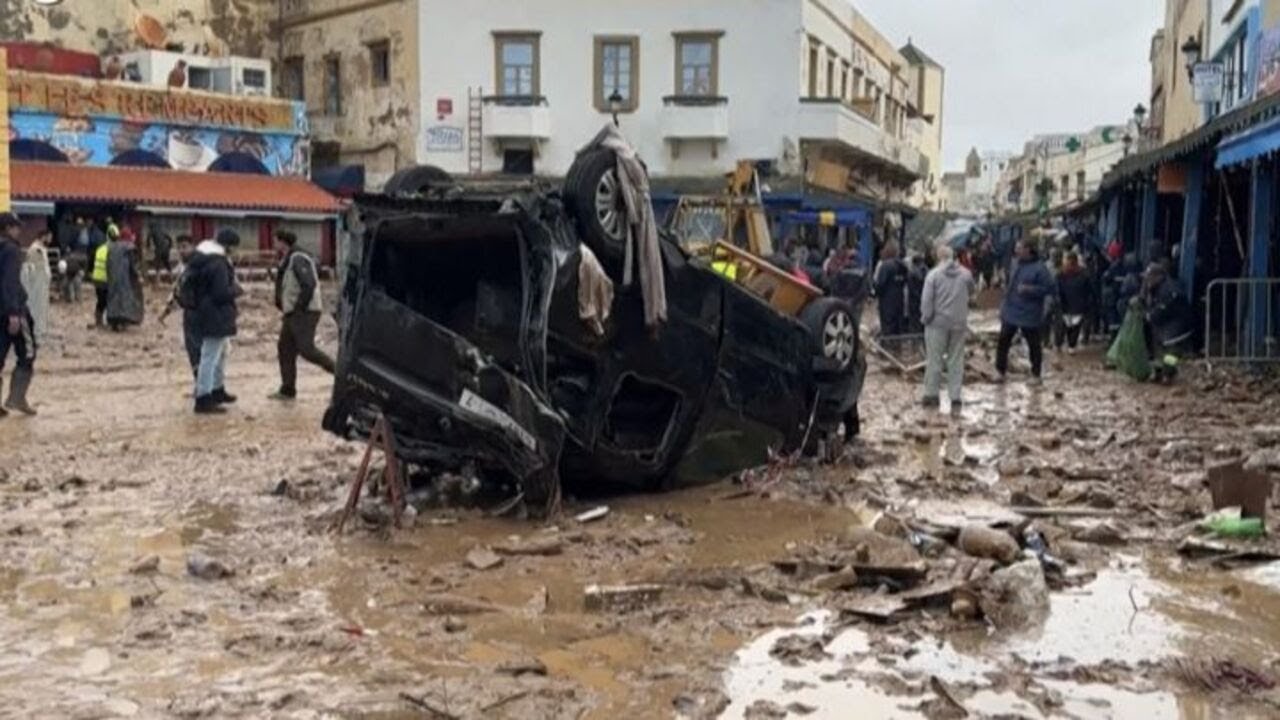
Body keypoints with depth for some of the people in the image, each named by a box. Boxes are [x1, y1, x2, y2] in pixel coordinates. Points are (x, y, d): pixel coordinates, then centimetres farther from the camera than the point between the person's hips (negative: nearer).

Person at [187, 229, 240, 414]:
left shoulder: (201, 258, 9)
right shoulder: (218, 263, -22)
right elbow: (222, 293, -26)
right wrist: (234, 290, -7)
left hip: (205, 313, 11)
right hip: (216, 317, -11)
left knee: (221, 350, 25)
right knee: (210, 357, -6)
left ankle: (218, 390, 36)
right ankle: (203, 400, -3)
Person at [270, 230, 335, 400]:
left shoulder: (297, 259, -15)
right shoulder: (288, 260, 17)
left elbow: (309, 284, -24)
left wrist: (299, 308, -21)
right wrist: (287, 309, 15)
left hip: (304, 313, -10)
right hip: (292, 314, 10)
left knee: (307, 349, -14)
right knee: (285, 349, 9)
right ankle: (287, 390, 13)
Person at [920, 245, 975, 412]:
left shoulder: (933, 274, -11)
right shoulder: (966, 273, 0)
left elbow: (926, 300, -12)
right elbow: (972, 292, 16)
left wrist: (926, 317, 1)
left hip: (938, 322, -3)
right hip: (959, 323, 3)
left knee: (934, 359, 8)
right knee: (956, 360, 8)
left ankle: (932, 394, 14)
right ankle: (955, 398, 8)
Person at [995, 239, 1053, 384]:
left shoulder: (1039, 268, -16)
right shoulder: (1015, 263, 5)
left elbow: (1049, 288, -18)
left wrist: (1029, 289, -25)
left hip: (1029, 314, -6)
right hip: (1010, 311, 6)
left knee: (1034, 345, 8)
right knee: (1003, 341, 8)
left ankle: (1036, 374, 22)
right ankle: (1000, 371, 19)